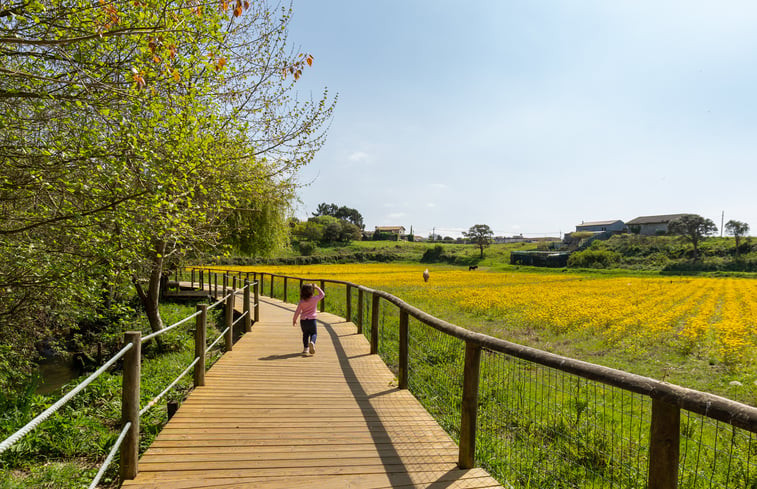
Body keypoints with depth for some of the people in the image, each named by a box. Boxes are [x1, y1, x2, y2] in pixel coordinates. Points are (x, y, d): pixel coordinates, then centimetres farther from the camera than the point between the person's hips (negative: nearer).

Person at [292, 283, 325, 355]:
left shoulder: (301, 302, -1)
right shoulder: (315, 299, -6)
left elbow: (297, 311, 3)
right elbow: (322, 294, 12)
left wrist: (294, 320, 15)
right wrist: (317, 288, 18)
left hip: (303, 320, 2)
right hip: (312, 320, -2)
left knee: (305, 334, 19)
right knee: (314, 333, 12)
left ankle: (306, 348, 11)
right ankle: (312, 342, -20)